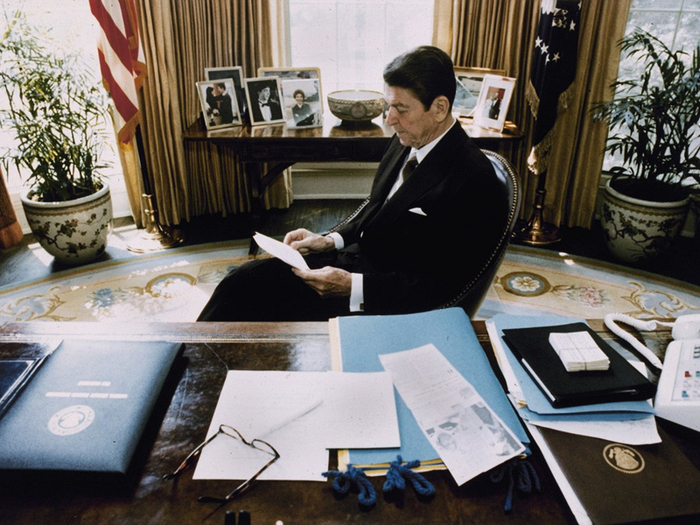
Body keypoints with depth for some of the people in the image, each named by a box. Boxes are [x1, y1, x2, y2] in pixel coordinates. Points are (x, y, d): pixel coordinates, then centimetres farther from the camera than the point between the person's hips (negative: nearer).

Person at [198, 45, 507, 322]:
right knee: (243, 280, -5)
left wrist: (353, 287, -24)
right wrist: (331, 240, 1)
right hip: (351, 258, 8)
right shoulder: (406, 141, 4)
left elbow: (443, 285, -20)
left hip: (383, 297, -7)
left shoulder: (472, 179, -21)